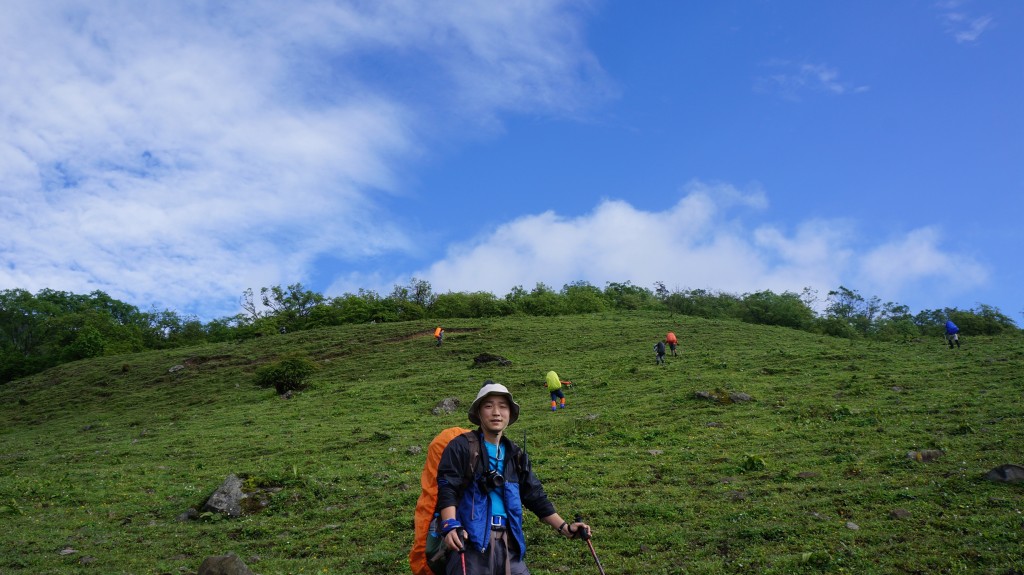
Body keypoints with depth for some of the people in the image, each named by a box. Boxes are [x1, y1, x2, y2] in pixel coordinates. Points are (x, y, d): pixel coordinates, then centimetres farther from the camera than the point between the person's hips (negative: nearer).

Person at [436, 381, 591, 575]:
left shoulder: (516, 455, 18)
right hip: (470, 540, -5)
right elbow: (447, 489, -9)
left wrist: (564, 527, 14)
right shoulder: (462, 447, 0)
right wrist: (451, 526, -24)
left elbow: (535, 496, 21)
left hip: (508, 544, 6)